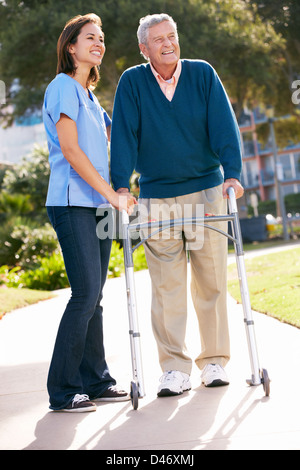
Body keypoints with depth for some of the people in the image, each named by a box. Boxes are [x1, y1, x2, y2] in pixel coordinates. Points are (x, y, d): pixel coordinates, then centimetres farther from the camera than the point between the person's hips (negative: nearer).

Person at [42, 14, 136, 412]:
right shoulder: (63, 87, -5)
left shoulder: (90, 96, 21)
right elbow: (69, 149, -14)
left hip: (98, 205, 8)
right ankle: (62, 391, -7)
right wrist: (111, 194, -15)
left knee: (93, 296, 8)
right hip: (72, 203, -8)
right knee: (86, 293, -12)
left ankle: (95, 382, 13)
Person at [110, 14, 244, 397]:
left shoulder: (203, 74, 1)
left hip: (207, 192, 0)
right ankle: (174, 368, 4)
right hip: (156, 199, 0)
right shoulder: (132, 82, 1)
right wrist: (121, 185, -13)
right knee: (166, 287, -3)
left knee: (211, 282, 4)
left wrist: (232, 173, -17)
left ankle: (214, 361, 15)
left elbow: (223, 125, -5)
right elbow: (124, 134, -3)